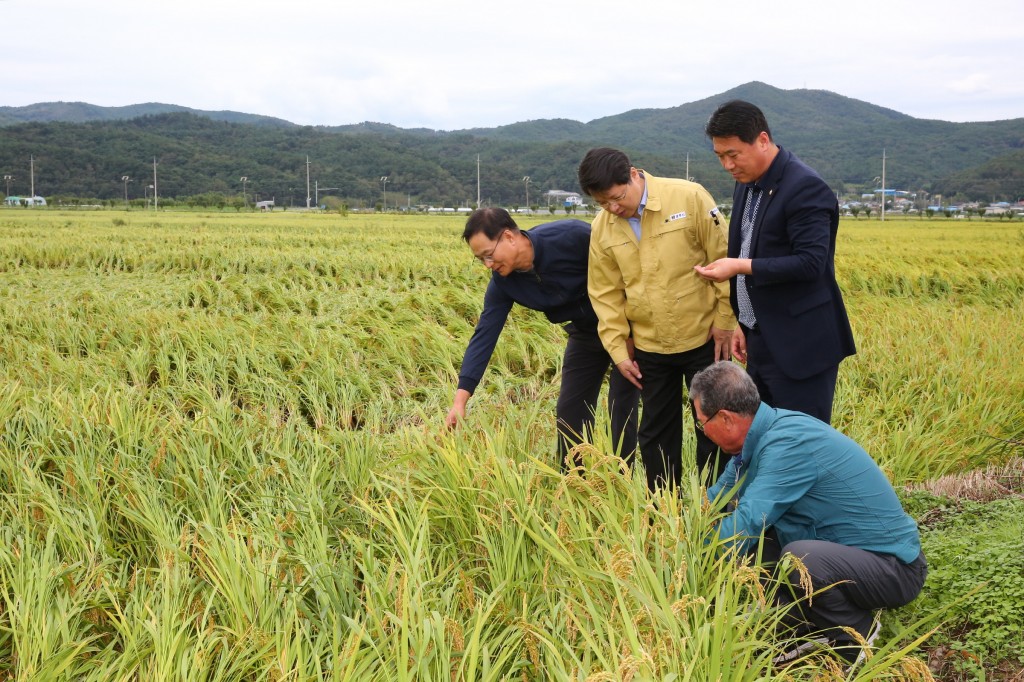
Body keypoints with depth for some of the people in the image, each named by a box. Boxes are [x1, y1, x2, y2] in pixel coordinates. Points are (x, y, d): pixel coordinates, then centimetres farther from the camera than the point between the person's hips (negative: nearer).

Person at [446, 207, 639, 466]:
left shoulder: (572, 236, -30)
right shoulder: (503, 282, -13)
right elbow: (484, 335, -14)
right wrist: (461, 397, -20)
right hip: (585, 331, 6)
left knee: (622, 406, -5)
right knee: (570, 411, 6)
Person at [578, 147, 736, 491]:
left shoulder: (689, 198, -14)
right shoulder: (602, 229, -2)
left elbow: (723, 260, -9)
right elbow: (606, 294, 5)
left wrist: (724, 320, -8)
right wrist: (618, 349, 1)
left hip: (703, 337, -3)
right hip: (649, 347, 3)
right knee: (655, 434, 11)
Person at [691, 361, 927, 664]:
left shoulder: (788, 445, -26)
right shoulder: (767, 433, 1)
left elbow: (745, 526, -29)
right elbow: (718, 496, 14)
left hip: (895, 568, -9)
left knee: (799, 557, -35)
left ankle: (856, 637, -6)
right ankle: (808, 627, 9)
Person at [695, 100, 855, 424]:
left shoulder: (805, 188, -16)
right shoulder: (746, 185, 11)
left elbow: (811, 263, -23)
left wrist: (740, 267, -24)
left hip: (800, 348, -9)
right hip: (760, 342, 9)